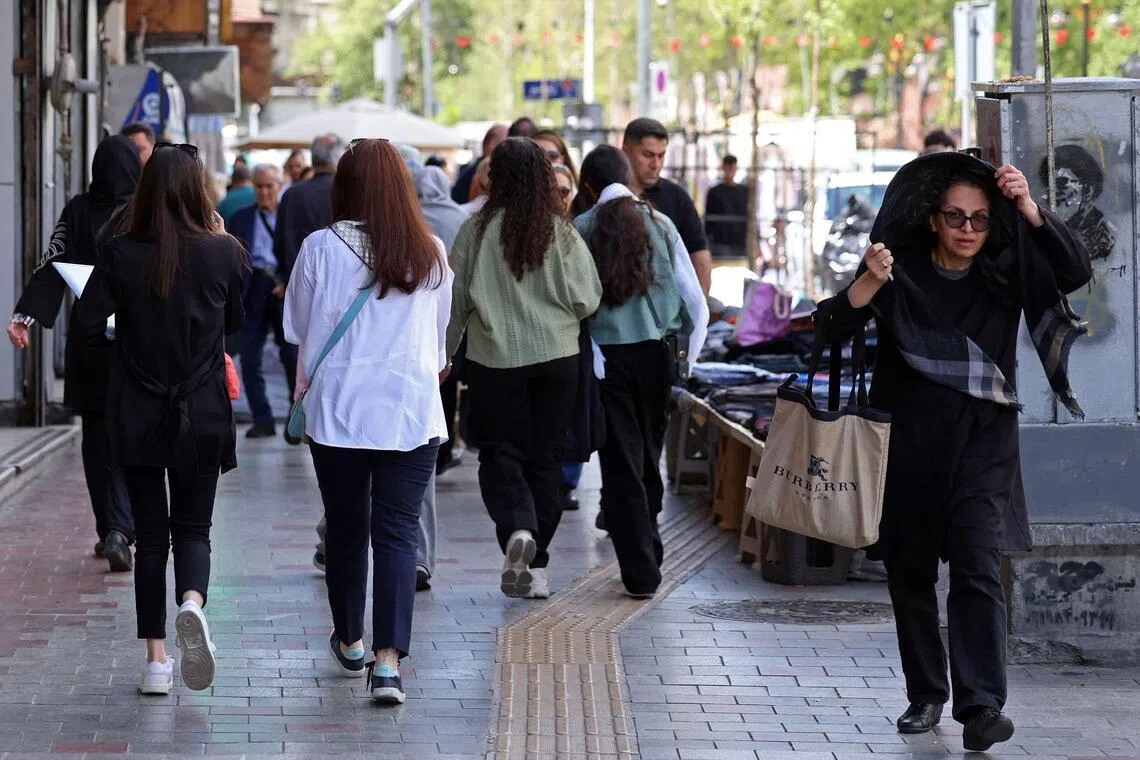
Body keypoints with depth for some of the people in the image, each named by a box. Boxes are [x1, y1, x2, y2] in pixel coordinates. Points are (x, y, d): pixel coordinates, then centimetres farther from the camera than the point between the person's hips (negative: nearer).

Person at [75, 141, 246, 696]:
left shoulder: (122, 254, -9)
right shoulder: (224, 252, -6)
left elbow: (88, 320, -12)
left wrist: (129, 319, 7)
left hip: (137, 416, 0)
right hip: (202, 417, 0)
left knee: (150, 534, 10)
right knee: (192, 527, 10)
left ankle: (156, 659, 8)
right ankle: (192, 603, -22)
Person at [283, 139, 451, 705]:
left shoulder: (320, 248, -7)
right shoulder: (430, 253, -1)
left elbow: (296, 328, 6)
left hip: (337, 409, 0)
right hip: (412, 412, 0)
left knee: (345, 529, 14)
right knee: (397, 533, -1)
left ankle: (350, 642, 31)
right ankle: (389, 660, -13)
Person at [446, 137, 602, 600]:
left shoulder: (478, 230, -7)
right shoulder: (562, 234, -5)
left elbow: (455, 300, -1)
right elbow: (587, 302, -3)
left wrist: (444, 352, 13)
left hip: (495, 359, -2)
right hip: (557, 357, 2)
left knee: (500, 453, 7)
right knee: (545, 457, 10)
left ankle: (517, 528, -21)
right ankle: (536, 566, 12)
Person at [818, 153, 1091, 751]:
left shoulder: (1006, 274, 2)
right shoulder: (903, 271, -1)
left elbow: (1076, 272, -11)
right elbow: (834, 329, -8)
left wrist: (1029, 209, -19)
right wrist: (868, 284, -26)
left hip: (982, 442, -1)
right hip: (910, 441, 1)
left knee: (978, 569, -13)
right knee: (910, 573, 7)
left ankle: (981, 705, -18)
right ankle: (926, 695, 21)